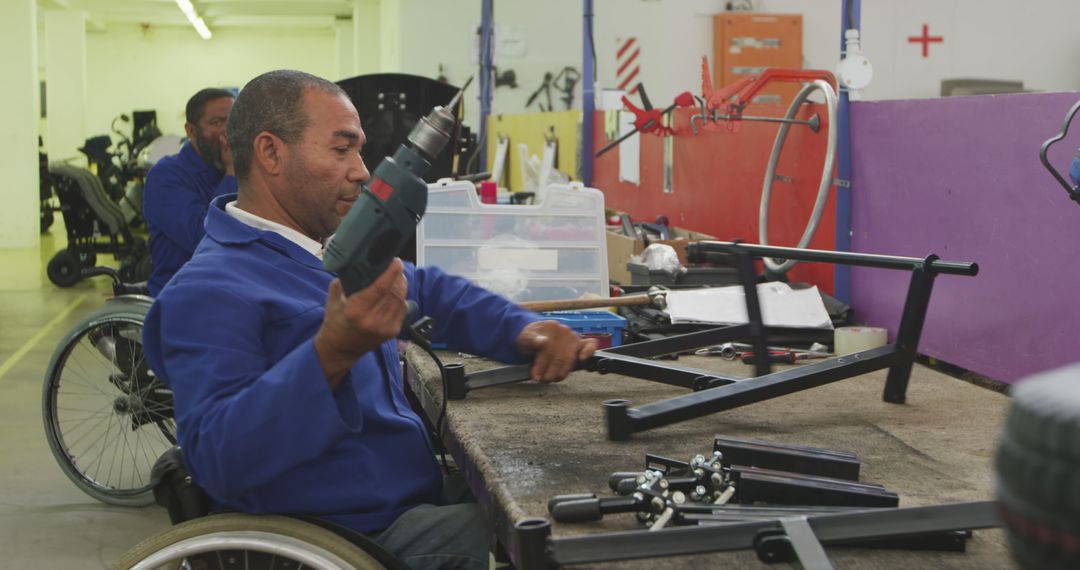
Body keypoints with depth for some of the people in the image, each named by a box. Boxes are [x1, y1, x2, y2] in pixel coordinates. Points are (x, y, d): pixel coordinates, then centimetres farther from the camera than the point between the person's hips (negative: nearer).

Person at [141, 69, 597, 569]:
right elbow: (217, 458, -27)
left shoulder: (335, 252, 13)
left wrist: (525, 331, 6)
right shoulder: (208, 292, -17)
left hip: (420, 497, 10)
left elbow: (428, 289, 24)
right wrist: (331, 355, -38)